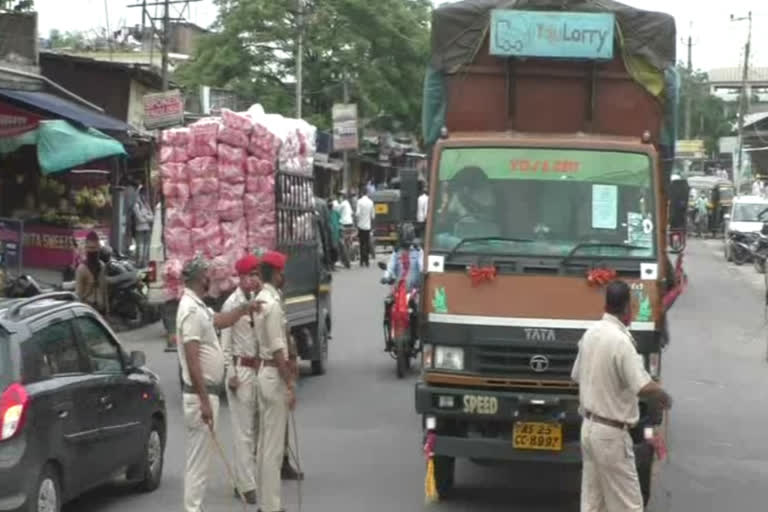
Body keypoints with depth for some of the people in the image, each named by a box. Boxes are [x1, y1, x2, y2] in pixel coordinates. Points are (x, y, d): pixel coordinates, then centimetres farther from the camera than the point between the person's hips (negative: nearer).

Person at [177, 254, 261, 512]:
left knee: (199, 458, 15)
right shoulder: (191, 310, -19)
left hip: (207, 392, 10)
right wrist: (204, 401, -26)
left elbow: (220, 321, 33)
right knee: (198, 460, -6)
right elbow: (192, 360, -24)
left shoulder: (198, 307, 12)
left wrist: (244, 309, 18)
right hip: (200, 394, -10)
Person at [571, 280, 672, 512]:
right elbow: (644, 387, -28)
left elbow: (577, 377, 16)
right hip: (611, 434, -8)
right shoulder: (620, 341, -21)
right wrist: (665, 398, -9)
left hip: (589, 428, 8)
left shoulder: (590, 334, 4)